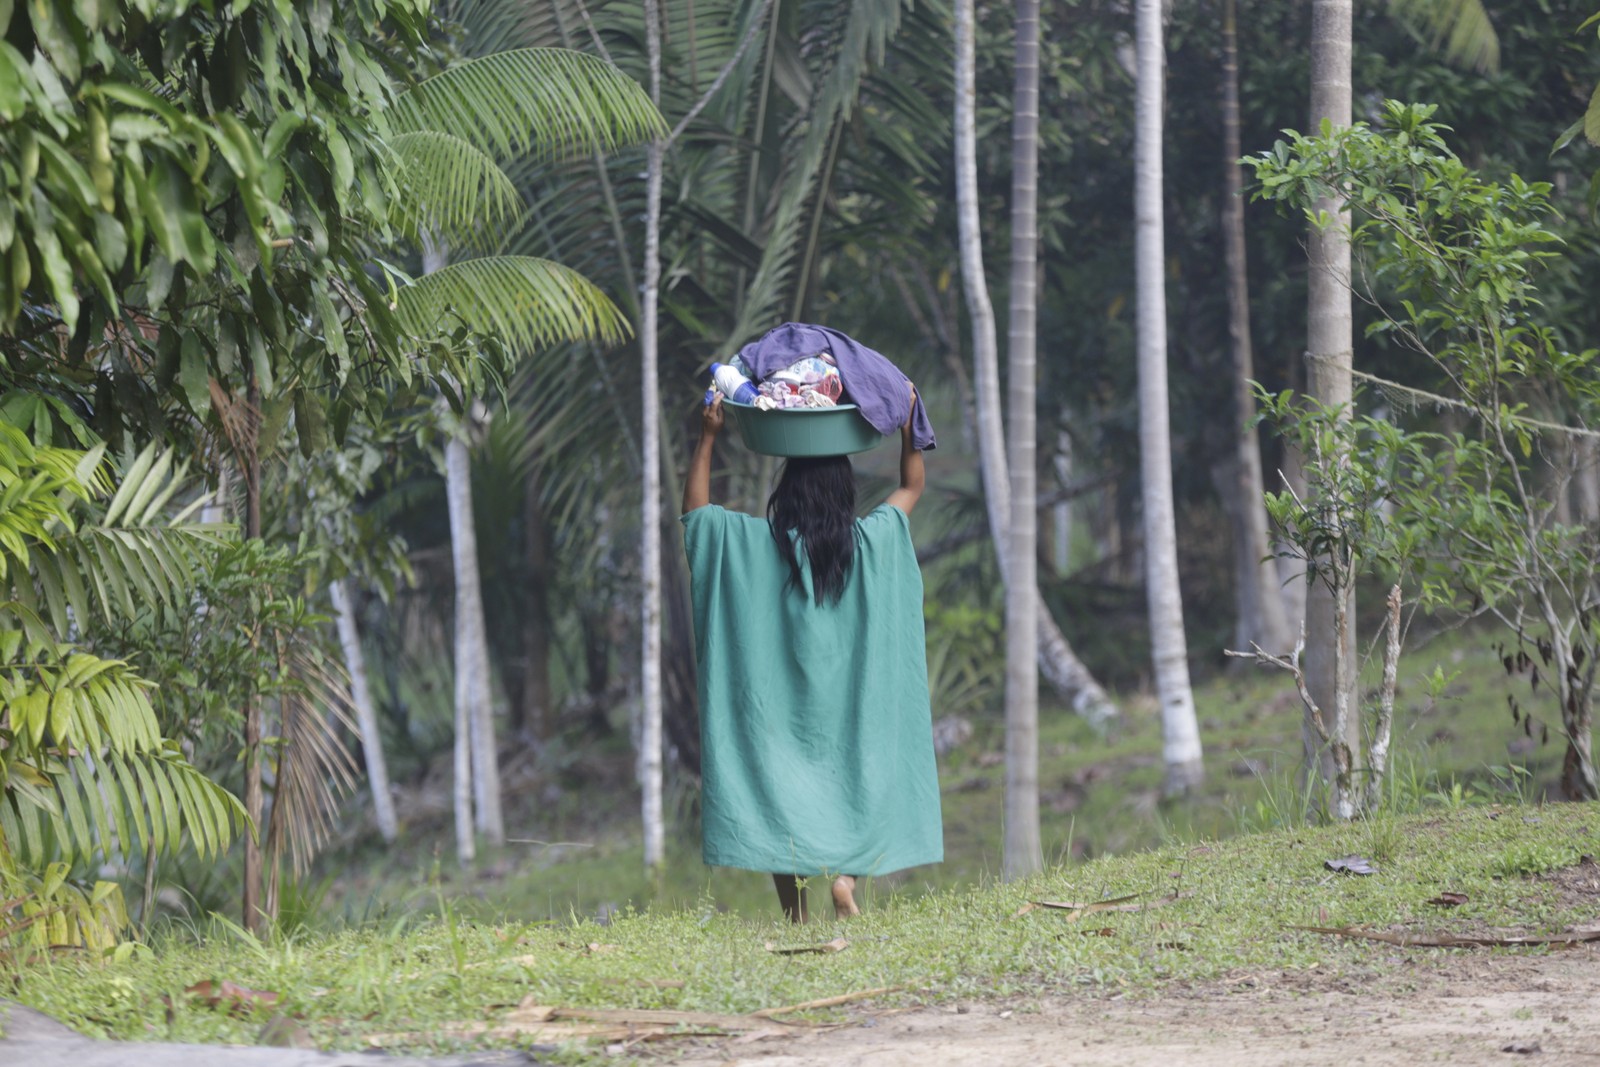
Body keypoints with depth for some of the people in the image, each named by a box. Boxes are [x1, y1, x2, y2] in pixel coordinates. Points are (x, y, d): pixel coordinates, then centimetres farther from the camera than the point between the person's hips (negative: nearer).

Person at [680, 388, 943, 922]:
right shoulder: (870, 541, -7)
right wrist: (908, 425, 12)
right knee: (850, 784, 13)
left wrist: (708, 437, 3)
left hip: (778, 700, -1)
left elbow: (694, 509, 4)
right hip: (846, 703, 1)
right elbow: (912, 486, 10)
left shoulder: (752, 542, -10)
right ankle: (845, 875, -11)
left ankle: (796, 915, 3)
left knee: (779, 795, 6)